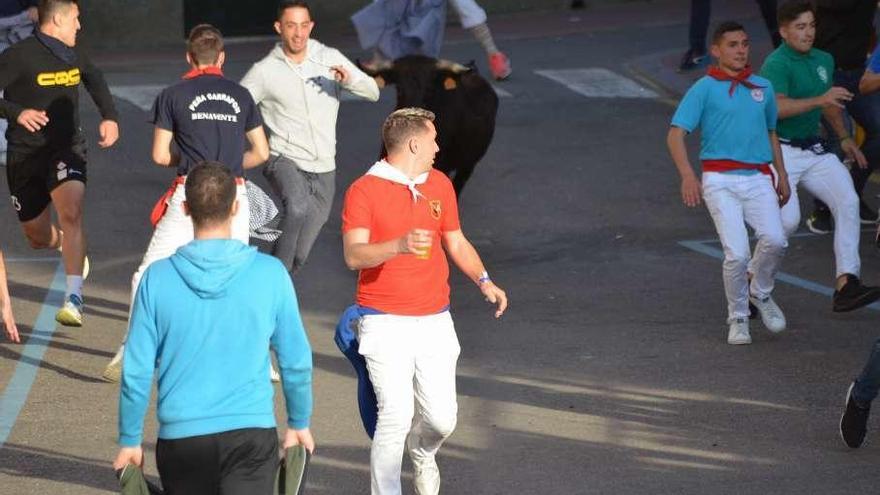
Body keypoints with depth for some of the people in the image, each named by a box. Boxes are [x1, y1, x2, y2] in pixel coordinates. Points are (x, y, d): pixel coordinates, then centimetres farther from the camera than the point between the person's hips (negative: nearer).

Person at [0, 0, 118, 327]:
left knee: (71, 213, -26)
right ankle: (62, 242, 52)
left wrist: (109, 116, 15)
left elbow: (94, 79, 28)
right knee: (38, 238, 12)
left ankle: (74, 299, -29)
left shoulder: (73, 55, 6)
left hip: (67, 149, 2)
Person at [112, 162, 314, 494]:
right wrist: (299, 424, 18)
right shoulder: (270, 274, -5)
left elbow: (137, 371, -2)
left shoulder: (158, 278, -5)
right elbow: (296, 361, 3)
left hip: (180, 438, 2)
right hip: (252, 432, -2)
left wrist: (129, 440, 10)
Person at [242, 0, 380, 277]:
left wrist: (349, 80, -21)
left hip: (323, 171, 4)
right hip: (285, 160, -4)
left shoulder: (330, 59, 1)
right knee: (297, 207, -37)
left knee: (300, 254, 8)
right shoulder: (265, 71, -6)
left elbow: (373, 93, 0)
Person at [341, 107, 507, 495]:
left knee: (442, 418, 2)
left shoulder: (440, 185, 13)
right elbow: (353, 255, -15)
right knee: (396, 415, -14)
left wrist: (483, 280, 7)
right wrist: (399, 245, -32)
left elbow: (456, 243, 23)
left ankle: (422, 454, 37)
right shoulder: (364, 190, -6)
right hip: (386, 324, -5)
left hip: (435, 321, 5)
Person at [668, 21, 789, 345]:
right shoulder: (704, 89, 1)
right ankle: (738, 318, 9)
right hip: (721, 181, -3)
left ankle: (760, 292, 9)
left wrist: (782, 175, 24)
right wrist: (687, 175, -19)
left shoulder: (763, 88, 16)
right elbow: (676, 134, -5)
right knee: (736, 253, -13)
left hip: (759, 179, 3)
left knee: (775, 240, -20)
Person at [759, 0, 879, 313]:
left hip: (815, 150, 7)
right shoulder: (776, 64, -14)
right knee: (788, 220, -19)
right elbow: (776, 107, -30)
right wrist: (819, 100, -37)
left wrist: (844, 138, 33)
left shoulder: (823, 61, 12)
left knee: (847, 202, -12)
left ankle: (846, 284, -15)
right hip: (781, 152, -7)